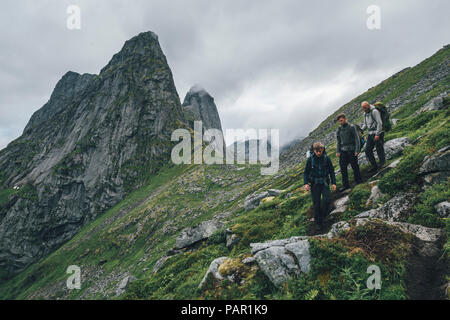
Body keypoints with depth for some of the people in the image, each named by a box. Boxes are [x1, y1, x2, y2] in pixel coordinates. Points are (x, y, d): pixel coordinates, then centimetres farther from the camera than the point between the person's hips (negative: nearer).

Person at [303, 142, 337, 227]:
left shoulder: (326, 158, -3)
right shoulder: (310, 159, -4)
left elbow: (332, 171, 6)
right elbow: (306, 172, 2)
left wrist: (333, 183, -1)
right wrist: (305, 183, -9)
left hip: (324, 183, 1)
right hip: (314, 184, 0)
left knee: (327, 199, -16)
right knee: (316, 203, 1)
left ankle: (323, 216, 9)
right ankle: (318, 222, 15)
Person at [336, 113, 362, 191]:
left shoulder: (352, 127, -4)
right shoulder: (339, 129, 9)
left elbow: (357, 139, -5)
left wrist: (357, 150, -11)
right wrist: (337, 151, 5)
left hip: (352, 150, -4)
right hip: (343, 151, 4)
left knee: (355, 166, 2)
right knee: (343, 168, -1)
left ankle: (359, 182, 18)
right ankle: (345, 185, 5)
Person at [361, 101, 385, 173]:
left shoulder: (374, 111, -11)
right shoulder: (365, 113, 14)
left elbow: (379, 123, -16)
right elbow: (365, 124, 21)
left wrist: (377, 134, -22)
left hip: (377, 134, -8)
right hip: (370, 134, 8)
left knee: (379, 150, 0)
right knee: (368, 150, 3)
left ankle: (382, 163, 15)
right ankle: (374, 166, 9)